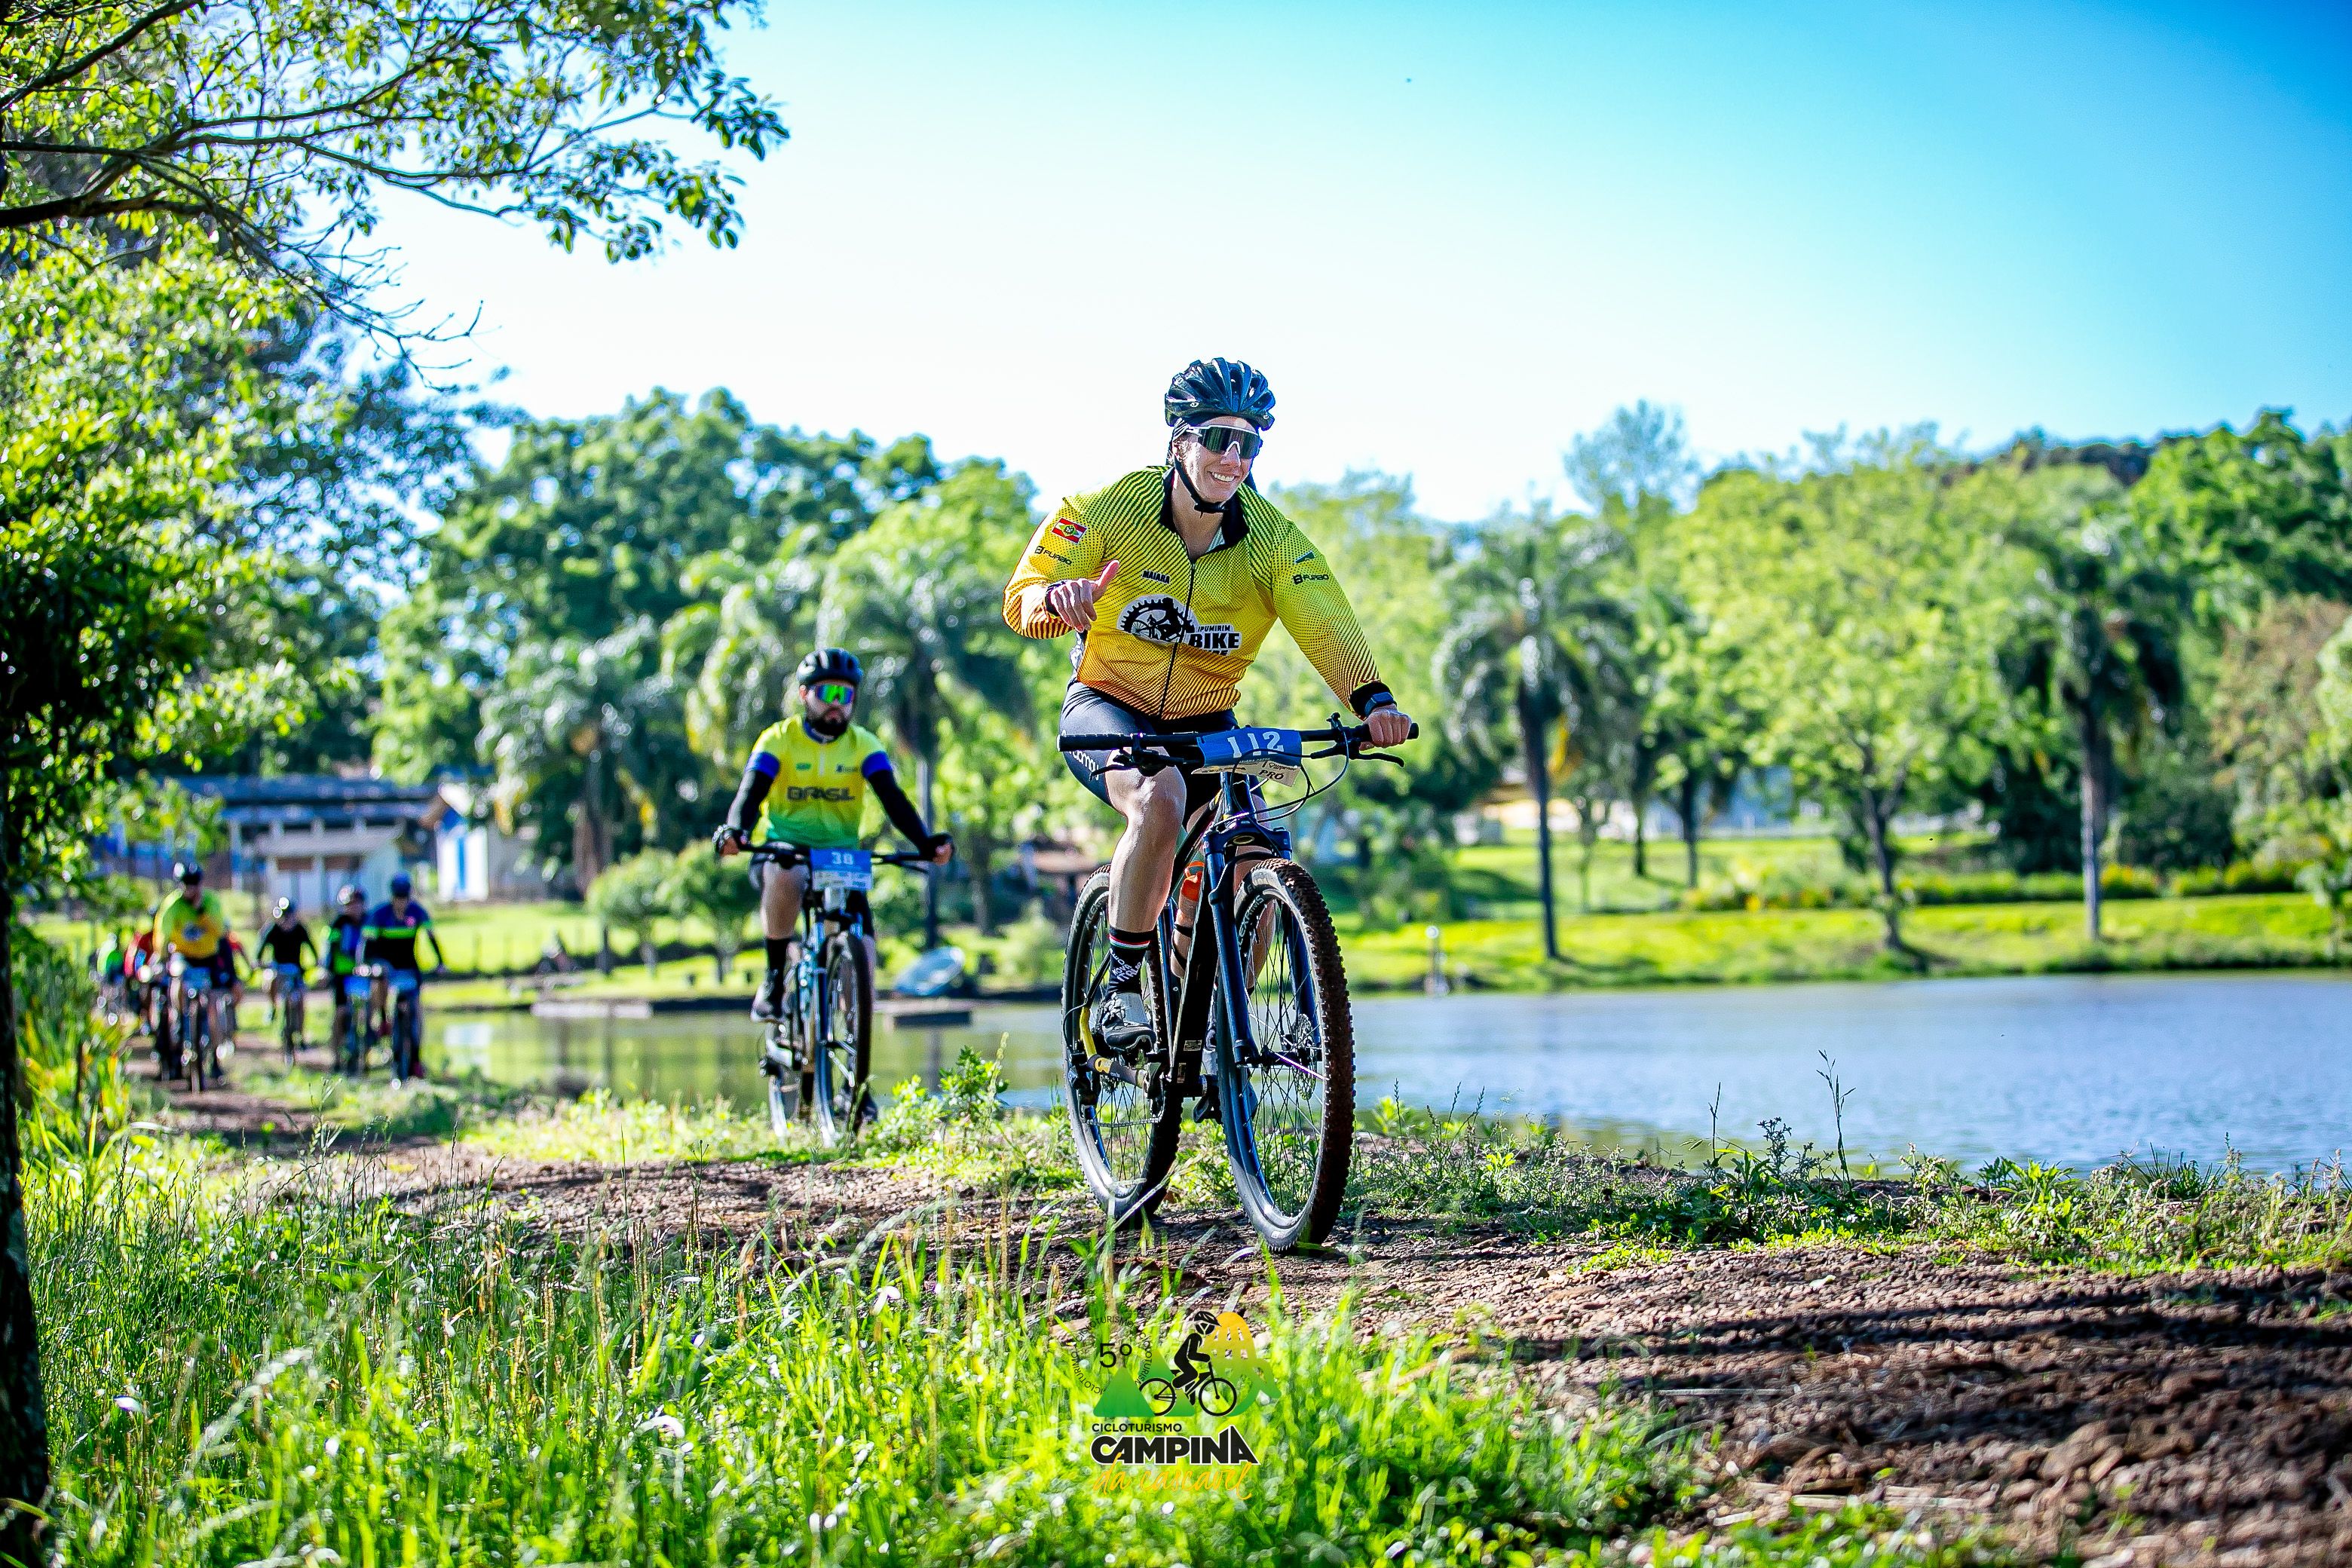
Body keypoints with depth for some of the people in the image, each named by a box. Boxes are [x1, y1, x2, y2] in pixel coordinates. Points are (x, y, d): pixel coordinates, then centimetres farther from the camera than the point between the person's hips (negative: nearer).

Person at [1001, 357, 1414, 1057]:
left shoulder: (1271, 539, -10)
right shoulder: (1113, 509, -15)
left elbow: (1326, 625, -23)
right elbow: (1021, 600, -15)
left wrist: (1374, 702, -42)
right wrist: (1059, 596, -41)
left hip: (1204, 723, 4)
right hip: (1106, 707, -4)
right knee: (1160, 798, -35)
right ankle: (1118, 987, -22)